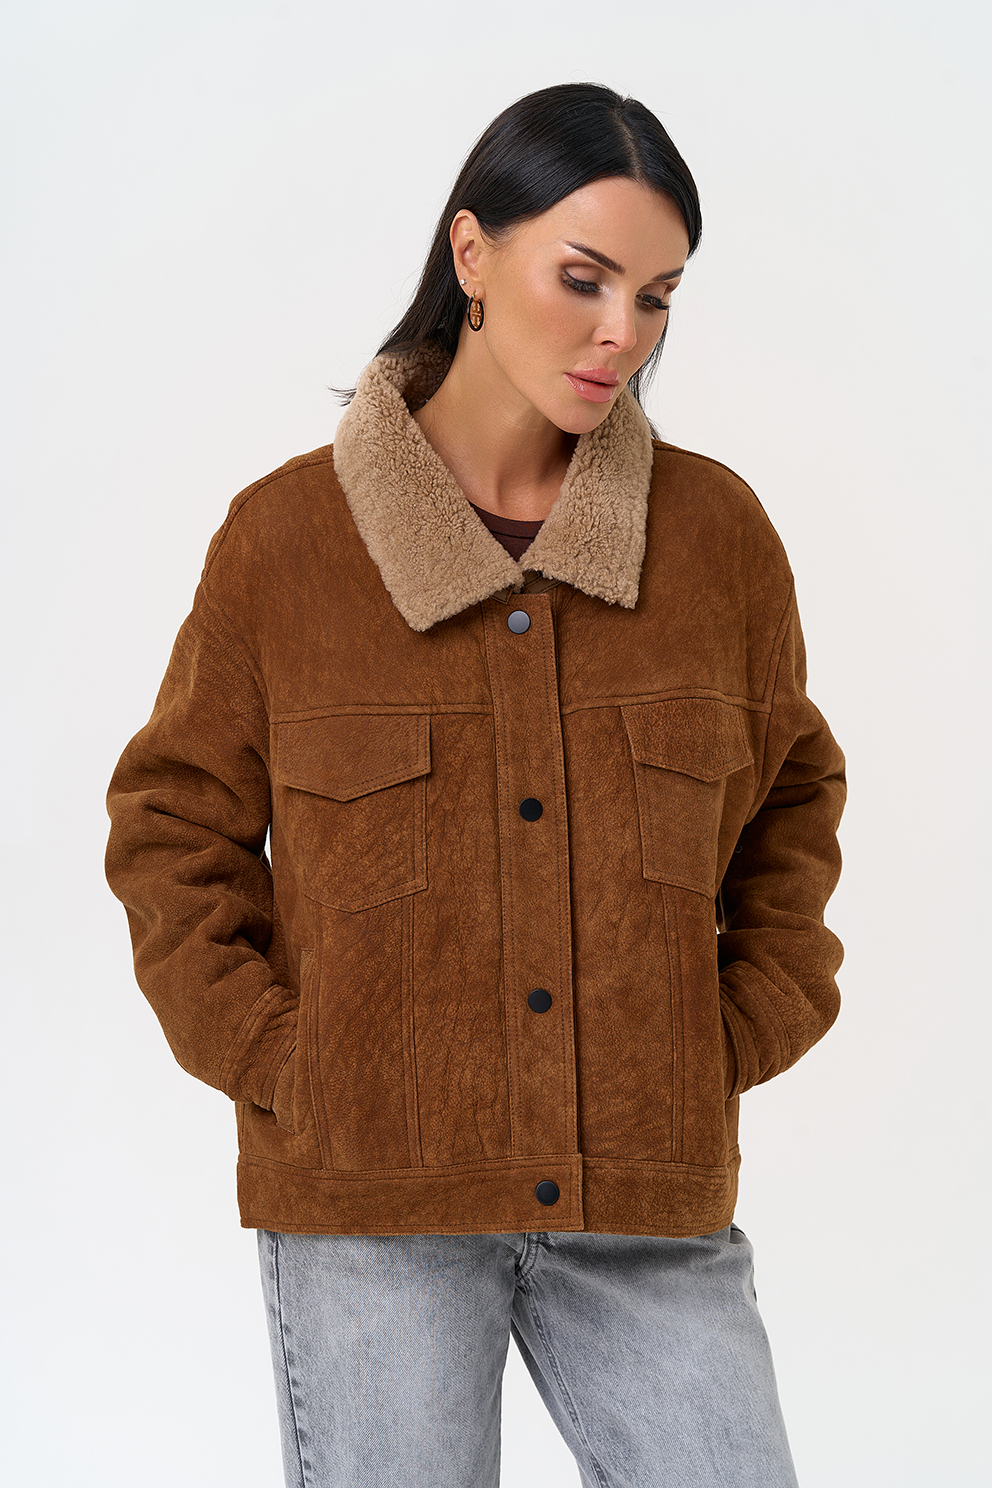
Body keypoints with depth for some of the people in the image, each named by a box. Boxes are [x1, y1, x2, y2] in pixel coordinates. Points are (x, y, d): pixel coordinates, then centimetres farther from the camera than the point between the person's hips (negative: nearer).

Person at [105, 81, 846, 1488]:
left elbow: (792, 792, 16)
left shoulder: (717, 531, 2)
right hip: (372, 1199, -1)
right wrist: (277, 1067, -3)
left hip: (650, 1204, 2)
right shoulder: (285, 537, -3)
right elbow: (175, 822, 7)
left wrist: (740, 1039, 6)